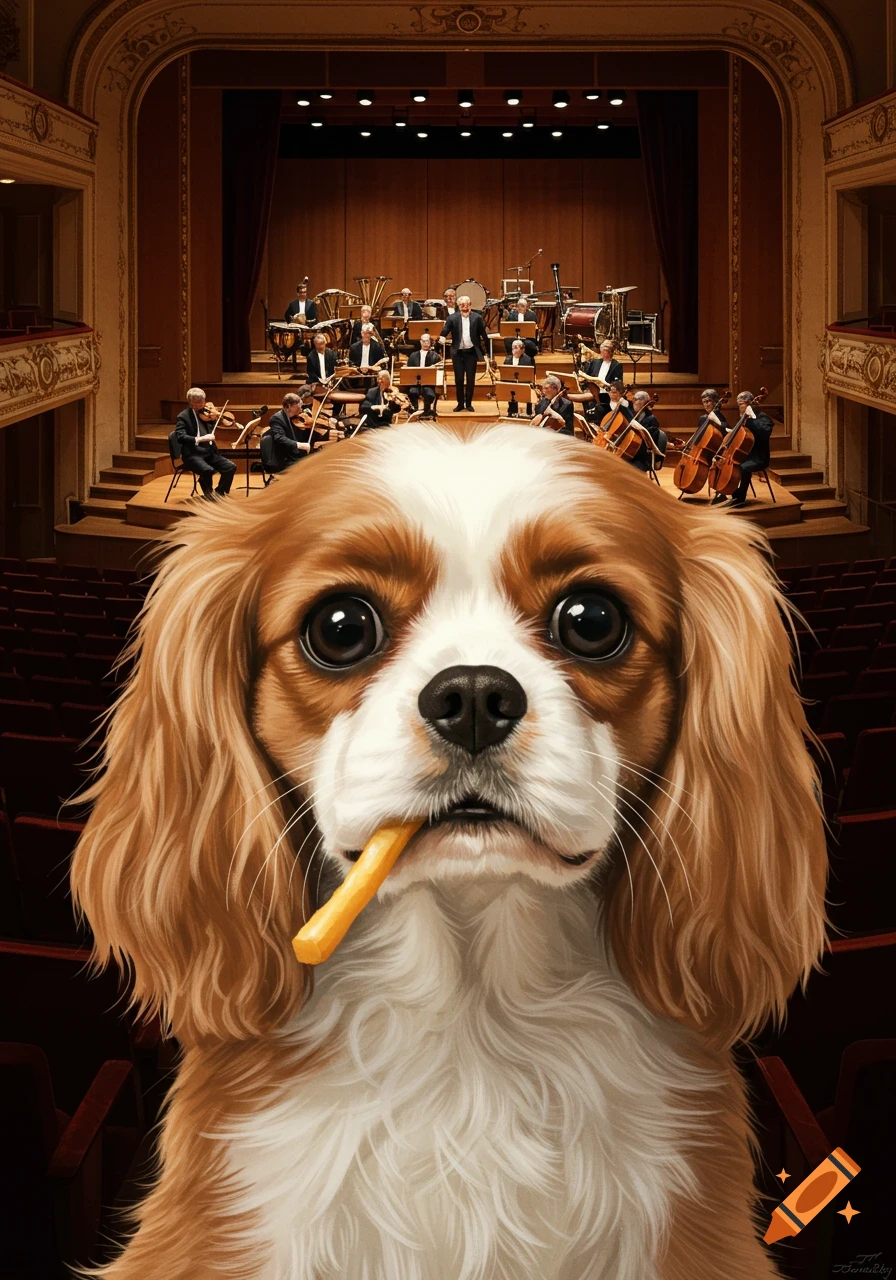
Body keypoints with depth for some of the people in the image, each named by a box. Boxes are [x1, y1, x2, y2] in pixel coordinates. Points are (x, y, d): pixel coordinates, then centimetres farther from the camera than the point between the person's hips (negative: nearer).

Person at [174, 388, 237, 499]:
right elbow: (180, 437, -20)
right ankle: (208, 497, -11)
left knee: (231, 467, -12)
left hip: (209, 452, 7)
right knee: (208, 470, -34)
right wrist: (200, 439, -32)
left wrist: (213, 419, 7)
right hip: (192, 454, -7)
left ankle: (219, 494, 4)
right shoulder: (183, 417, -5)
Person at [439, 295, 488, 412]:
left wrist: (487, 350, 0)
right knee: (459, 379, 4)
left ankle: (468, 403, 14)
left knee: (470, 379, 4)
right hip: (458, 353, 0)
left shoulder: (477, 318, -1)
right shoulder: (452, 318, -2)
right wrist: (442, 337, -35)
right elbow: (445, 330, -12)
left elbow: (483, 334, 2)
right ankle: (460, 403, 14)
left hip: (471, 352, 0)